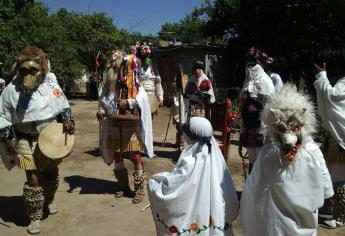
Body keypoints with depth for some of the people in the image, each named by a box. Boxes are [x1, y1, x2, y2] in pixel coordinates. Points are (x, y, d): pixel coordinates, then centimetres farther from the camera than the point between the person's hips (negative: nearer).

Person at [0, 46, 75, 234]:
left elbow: (63, 105, 6)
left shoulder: (50, 84, -6)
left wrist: (67, 119, -12)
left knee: (51, 173, 20)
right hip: (27, 142, -3)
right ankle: (35, 218, 16)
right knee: (33, 179, -3)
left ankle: (49, 200, 49)